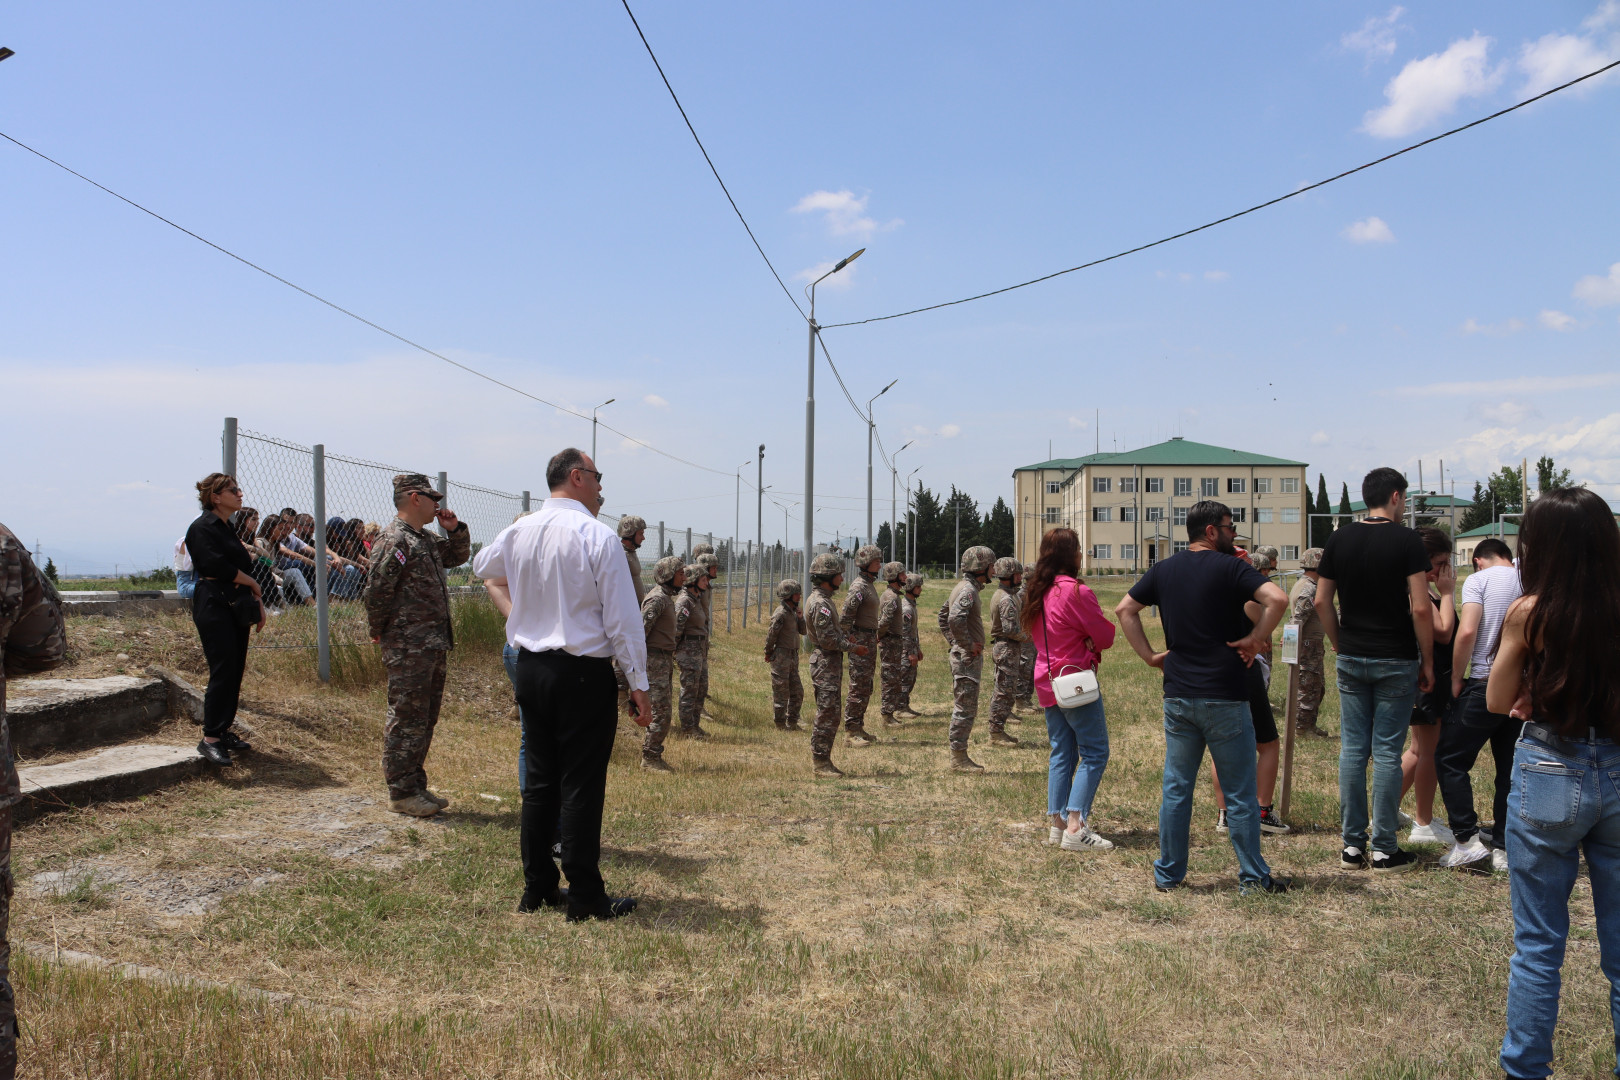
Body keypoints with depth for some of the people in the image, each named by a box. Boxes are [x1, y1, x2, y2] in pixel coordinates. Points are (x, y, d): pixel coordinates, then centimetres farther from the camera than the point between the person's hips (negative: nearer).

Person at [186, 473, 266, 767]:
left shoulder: (227, 528, 19)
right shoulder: (202, 528, -8)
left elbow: (243, 567, 20)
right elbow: (217, 566, -19)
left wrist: (258, 602, 11)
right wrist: (254, 585, -6)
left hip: (236, 608, 9)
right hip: (213, 607, -9)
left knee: (235, 671, 8)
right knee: (222, 672, -12)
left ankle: (224, 731, 16)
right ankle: (210, 738, -8)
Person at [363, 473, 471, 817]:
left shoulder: (425, 540, 16)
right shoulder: (394, 540, -15)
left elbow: (458, 556, 31)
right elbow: (376, 591, -18)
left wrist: (455, 529, 12)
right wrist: (381, 632, -7)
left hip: (432, 647, 10)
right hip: (408, 649, -10)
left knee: (425, 719, 15)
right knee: (406, 721, -3)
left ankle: (415, 786, 24)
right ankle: (402, 793, 5)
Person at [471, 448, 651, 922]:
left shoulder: (518, 532, 6)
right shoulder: (597, 536, -13)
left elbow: (482, 566, 30)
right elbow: (622, 618, -13)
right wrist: (638, 684, -8)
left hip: (530, 668, 7)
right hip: (584, 674, -6)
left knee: (539, 780, 15)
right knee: (581, 787, 0)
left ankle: (537, 887, 24)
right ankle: (585, 899, 8)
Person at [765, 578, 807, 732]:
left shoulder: (793, 612, 12)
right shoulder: (780, 613, -16)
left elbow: (803, 631, 14)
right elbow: (771, 635, -14)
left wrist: (800, 616, -1)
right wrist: (768, 654, -5)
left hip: (793, 657, 9)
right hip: (781, 657, -9)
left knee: (797, 692, 11)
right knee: (781, 692, -1)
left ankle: (792, 723, 20)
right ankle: (780, 724, 7)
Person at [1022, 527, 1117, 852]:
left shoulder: (1036, 592, 8)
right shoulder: (1076, 591, -17)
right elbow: (1106, 636, -12)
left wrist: (1082, 643, 4)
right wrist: (1091, 643, 9)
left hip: (1048, 681, 8)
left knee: (1062, 753, 13)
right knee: (1094, 753, -3)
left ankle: (1057, 823, 12)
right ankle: (1076, 827, -9)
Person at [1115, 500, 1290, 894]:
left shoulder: (1163, 570, 8)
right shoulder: (1229, 567, -9)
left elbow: (1125, 610, 12)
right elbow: (1277, 599, -22)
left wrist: (1149, 655, 9)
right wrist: (1255, 640, -11)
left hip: (1177, 696, 5)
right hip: (1225, 698, -5)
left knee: (1176, 789, 12)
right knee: (1240, 794, 6)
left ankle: (1168, 874, 17)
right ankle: (1254, 877, 13)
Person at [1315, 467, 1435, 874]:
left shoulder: (1339, 540, 4)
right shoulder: (1407, 541, -9)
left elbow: (1321, 602, 5)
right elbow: (1421, 608, -13)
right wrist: (1427, 661, -4)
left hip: (1351, 660, 4)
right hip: (1396, 662, -4)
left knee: (1352, 750, 8)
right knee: (1387, 752, 1)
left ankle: (1352, 844, 14)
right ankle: (1385, 850, 7)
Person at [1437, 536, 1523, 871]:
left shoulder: (1479, 580, -4)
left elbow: (1467, 631, -15)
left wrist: (1455, 680, -4)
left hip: (1486, 684, -5)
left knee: (1450, 759, 5)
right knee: (1510, 769, 12)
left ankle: (1467, 839, -1)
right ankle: (1504, 848, 13)